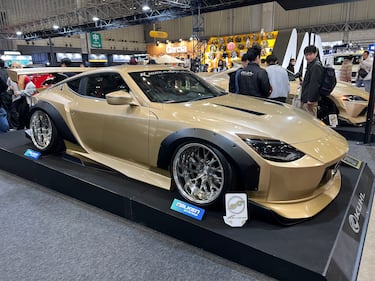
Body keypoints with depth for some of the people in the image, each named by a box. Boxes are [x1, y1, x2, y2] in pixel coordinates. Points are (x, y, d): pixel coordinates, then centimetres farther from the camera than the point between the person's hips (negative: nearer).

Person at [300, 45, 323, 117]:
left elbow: (314, 84, -22)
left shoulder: (316, 66, -15)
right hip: (305, 100, 11)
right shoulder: (311, 65, 18)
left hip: (310, 101, -11)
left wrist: (310, 100, -25)